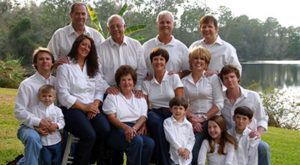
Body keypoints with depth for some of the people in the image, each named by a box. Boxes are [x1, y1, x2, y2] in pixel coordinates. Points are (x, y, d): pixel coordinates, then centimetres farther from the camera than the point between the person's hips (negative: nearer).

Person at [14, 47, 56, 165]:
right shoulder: (27, 84, -5)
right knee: (33, 137, -37)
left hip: (51, 126, 5)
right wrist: (38, 122, -22)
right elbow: (18, 111, -9)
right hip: (30, 126, -5)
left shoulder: (56, 82, 7)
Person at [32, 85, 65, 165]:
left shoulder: (57, 110, 2)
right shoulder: (35, 109, -2)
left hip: (56, 141, 2)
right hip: (43, 141, -2)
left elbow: (62, 122, -3)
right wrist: (38, 129, -23)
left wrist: (56, 125, -23)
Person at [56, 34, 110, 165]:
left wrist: (95, 105, -8)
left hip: (92, 108, 5)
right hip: (72, 109, -5)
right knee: (89, 135, -30)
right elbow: (63, 95, -6)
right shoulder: (65, 66, 2)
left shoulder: (93, 68, 20)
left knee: (105, 130, -25)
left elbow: (100, 89, 12)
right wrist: (84, 107, -11)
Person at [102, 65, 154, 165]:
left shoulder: (140, 98, 21)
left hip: (136, 130, 4)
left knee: (150, 143, -28)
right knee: (137, 141, -34)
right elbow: (111, 117, -2)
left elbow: (143, 118, 6)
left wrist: (133, 129, -16)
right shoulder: (112, 96, 11)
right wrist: (125, 127, -21)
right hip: (117, 130, -3)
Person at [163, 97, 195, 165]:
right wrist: (179, 148, -18)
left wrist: (187, 149, -11)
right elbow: (170, 136, -11)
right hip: (174, 155, -3)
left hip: (187, 156, 3)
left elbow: (191, 139, 7)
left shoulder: (188, 124, 9)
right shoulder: (167, 122, -1)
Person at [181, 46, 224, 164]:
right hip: (192, 121, 2)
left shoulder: (213, 78, 5)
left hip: (211, 120, -2)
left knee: (193, 151, -23)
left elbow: (219, 103, -1)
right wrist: (192, 118, -8)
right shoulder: (184, 81, 12)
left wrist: (204, 118, -9)